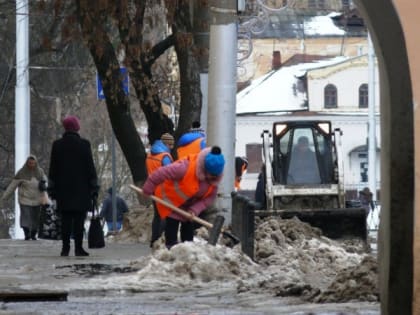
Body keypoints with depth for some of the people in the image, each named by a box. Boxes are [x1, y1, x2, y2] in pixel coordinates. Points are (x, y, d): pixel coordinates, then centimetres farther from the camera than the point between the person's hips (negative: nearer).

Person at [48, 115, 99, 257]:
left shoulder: (57, 145, 3)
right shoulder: (84, 144, -4)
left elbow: (53, 169, 6)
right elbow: (90, 167, -2)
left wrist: (52, 189, 11)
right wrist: (94, 189, 3)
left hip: (63, 189, 2)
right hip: (81, 190, -2)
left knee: (66, 219, 5)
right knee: (79, 219, -2)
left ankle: (65, 248, 1)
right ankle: (78, 248, -6)